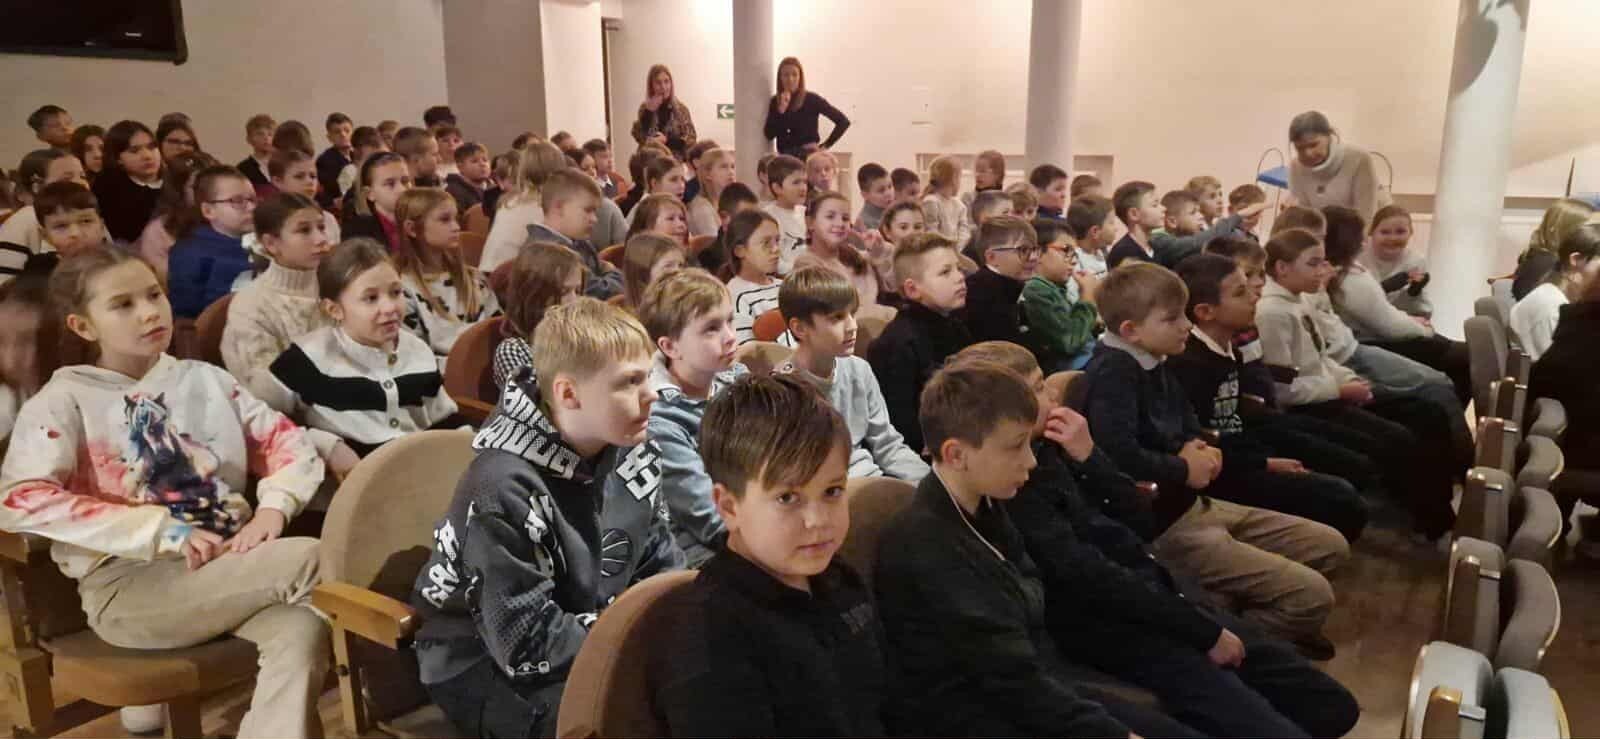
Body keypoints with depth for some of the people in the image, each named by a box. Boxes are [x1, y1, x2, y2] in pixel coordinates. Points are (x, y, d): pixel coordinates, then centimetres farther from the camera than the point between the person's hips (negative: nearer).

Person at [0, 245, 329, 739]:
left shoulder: (205, 379, 15)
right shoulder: (63, 400, 2)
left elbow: (288, 442, 12)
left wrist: (273, 507, -10)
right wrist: (165, 531, -19)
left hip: (232, 568, 4)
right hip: (129, 586, -4)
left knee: (302, 632, -29)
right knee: (313, 560, -26)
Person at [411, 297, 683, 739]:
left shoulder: (632, 454, -3)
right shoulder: (506, 489, -26)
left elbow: (662, 568, 7)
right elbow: (528, 646, -25)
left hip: (600, 632, 7)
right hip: (489, 665, -7)